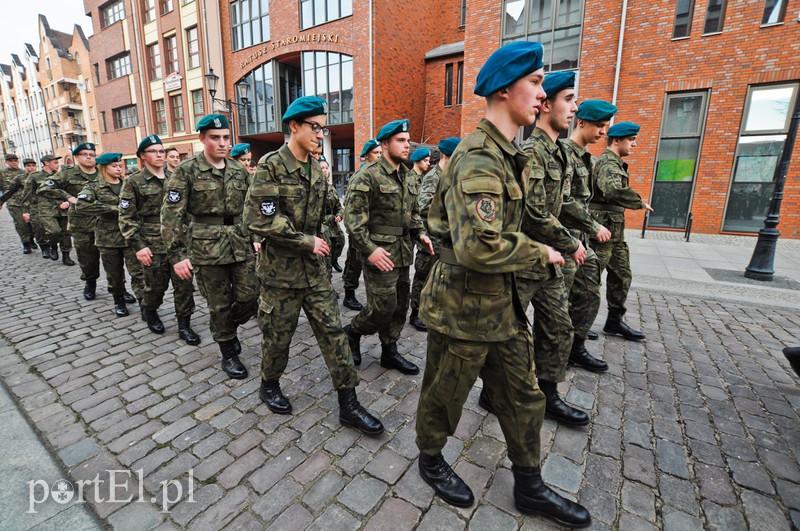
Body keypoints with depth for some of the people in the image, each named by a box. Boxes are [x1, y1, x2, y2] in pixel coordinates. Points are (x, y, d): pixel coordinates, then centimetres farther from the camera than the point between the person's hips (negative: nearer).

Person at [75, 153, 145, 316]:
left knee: (138, 270, -7)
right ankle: (119, 300, 31)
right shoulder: (94, 187, -1)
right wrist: (113, 208, -20)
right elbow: (80, 206, -17)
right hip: (108, 237, 0)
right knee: (114, 273, 12)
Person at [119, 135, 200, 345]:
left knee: (184, 284, 1)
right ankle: (149, 311, 40)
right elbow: (127, 217, -5)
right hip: (153, 244, -3)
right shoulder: (133, 182, -2)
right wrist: (138, 246, -12)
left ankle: (184, 325, 13)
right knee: (156, 286, 10)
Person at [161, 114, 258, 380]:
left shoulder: (239, 170, 8)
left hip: (242, 245, 4)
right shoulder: (187, 170, -4)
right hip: (208, 247, -3)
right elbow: (171, 215, -7)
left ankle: (229, 326, 35)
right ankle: (228, 353, 25)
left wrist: (256, 238, 8)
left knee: (250, 298, 2)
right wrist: (177, 255, -11)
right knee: (219, 305, 6)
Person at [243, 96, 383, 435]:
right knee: (278, 335, 11)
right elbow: (259, 220, -20)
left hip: (315, 268, 5)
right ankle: (269, 386, 40)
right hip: (281, 269, -5)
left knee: (333, 332, 5)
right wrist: (307, 241, -17)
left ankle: (348, 405, 15)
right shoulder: (271, 165, -11)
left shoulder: (318, 169, 9)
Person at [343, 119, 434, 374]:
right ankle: (352, 331, 24)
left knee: (400, 306, 13)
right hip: (380, 253, -8)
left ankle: (389, 351, 29)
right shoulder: (367, 176, -11)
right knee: (384, 307, -4)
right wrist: (369, 249, -22)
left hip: (403, 253, 8)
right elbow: (353, 217, -16)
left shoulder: (409, 178, 14)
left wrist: (420, 233, 6)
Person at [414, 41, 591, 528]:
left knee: (524, 396, 19)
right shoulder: (479, 158, -21)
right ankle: (431, 460, 44)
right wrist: (540, 254, -18)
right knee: (446, 394, 15)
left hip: (502, 304, 9)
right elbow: (479, 247, -33)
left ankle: (529, 487, 41)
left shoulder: (509, 155, 11)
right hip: (464, 307, -9)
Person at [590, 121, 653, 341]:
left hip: (615, 231, 10)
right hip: (603, 229, -10)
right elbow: (614, 189, -34)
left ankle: (614, 321, 24)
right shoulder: (608, 162, -13)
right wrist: (640, 203, -21)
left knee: (622, 275, 14)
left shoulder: (615, 163, 20)